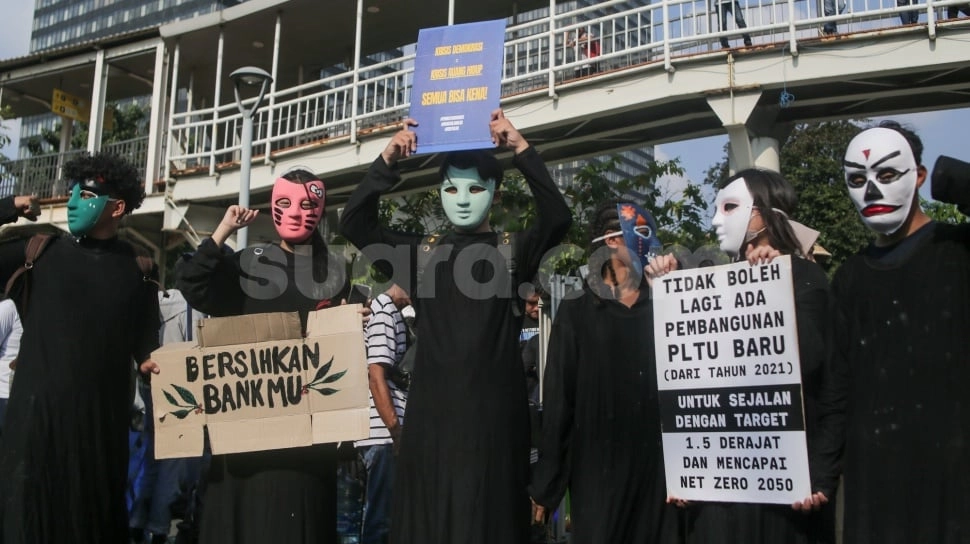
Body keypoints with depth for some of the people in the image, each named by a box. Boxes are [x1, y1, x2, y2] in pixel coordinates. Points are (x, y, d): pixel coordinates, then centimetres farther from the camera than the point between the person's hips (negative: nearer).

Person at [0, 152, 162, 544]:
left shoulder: (138, 267, 4)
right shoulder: (40, 250, 4)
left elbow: (145, 338, 7)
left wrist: (151, 363, -12)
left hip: (103, 413, 1)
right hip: (38, 408, 0)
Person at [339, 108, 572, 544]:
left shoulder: (512, 252, 5)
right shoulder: (421, 252, 11)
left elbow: (557, 218, -12)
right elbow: (354, 225, 4)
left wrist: (521, 149, -18)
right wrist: (387, 161, -6)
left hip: (492, 410, -2)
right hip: (431, 410, 2)